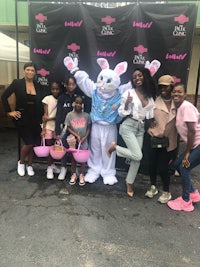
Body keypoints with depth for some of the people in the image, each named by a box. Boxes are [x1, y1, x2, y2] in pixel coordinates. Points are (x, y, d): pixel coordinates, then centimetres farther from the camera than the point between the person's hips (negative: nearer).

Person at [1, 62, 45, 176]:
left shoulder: (38, 86, 5)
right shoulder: (17, 83, -5)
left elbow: (42, 102, 8)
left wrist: (42, 116, -1)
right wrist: (9, 111, -6)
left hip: (35, 119, 4)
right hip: (22, 118, -3)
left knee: (34, 143, 6)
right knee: (29, 143, -9)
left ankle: (29, 165, 27)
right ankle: (21, 163, 20)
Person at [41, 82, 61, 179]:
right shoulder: (47, 98, -3)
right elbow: (45, 115, -6)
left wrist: (50, 118, -16)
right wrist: (43, 129, -11)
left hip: (57, 126, 2)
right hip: (48, 126, -2)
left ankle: (51, 165, 26)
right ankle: (50, 167, 14)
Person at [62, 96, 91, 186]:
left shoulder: (86, 115, -3)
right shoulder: (70, 115, -5)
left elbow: (88, 128, 2)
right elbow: (68, 128, -3)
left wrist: (85, 137, -10)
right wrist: (76, 135, -13)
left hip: (83, 140, 0)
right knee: (73, 157, 10)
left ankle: (81, 175, 22)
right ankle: (74, 174, 25)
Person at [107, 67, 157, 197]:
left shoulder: (150, 95, 8)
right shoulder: (129, 93, -7)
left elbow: (151, 113, 15)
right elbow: (121, 113, -7)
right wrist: (127, 103, -23)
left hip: (141, 128, 6)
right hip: (129, 126, -5)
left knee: (137, 158, 5)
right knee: (137, 156, -15)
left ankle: (130, 183, 24)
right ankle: (115, 146, 7)